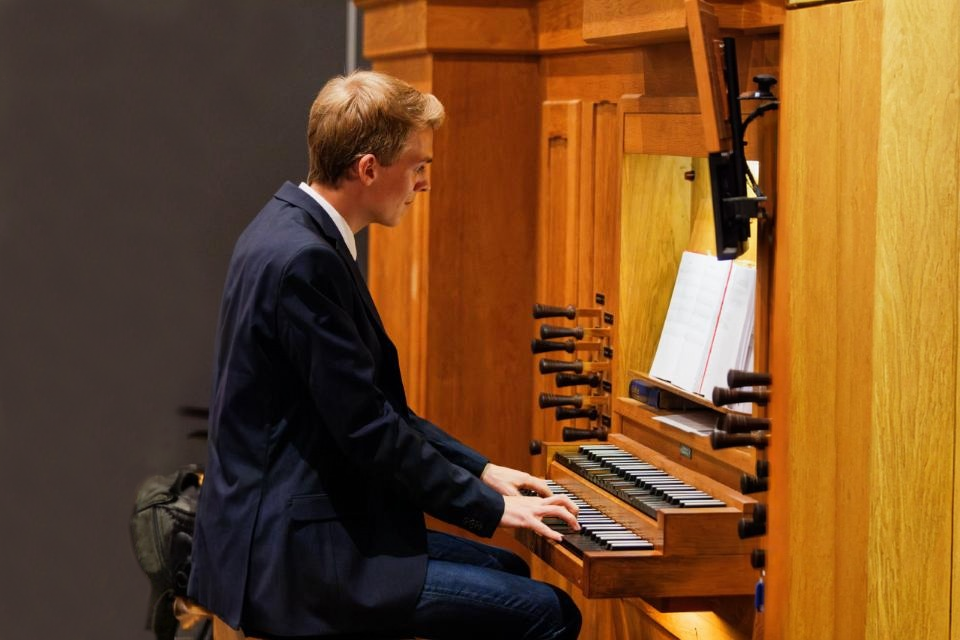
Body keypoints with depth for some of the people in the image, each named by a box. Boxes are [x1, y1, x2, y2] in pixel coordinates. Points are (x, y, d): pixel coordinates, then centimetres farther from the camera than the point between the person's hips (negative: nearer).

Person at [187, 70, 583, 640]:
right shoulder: (303, 260, -21)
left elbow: (375, 401, 17)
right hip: (293, 558, -11)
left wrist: (480, 470, 14)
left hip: (286, 527, 11)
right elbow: (366, 426, -21)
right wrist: (492, 506, -12)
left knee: (506, 571, 22)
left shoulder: (298, 232, 11)